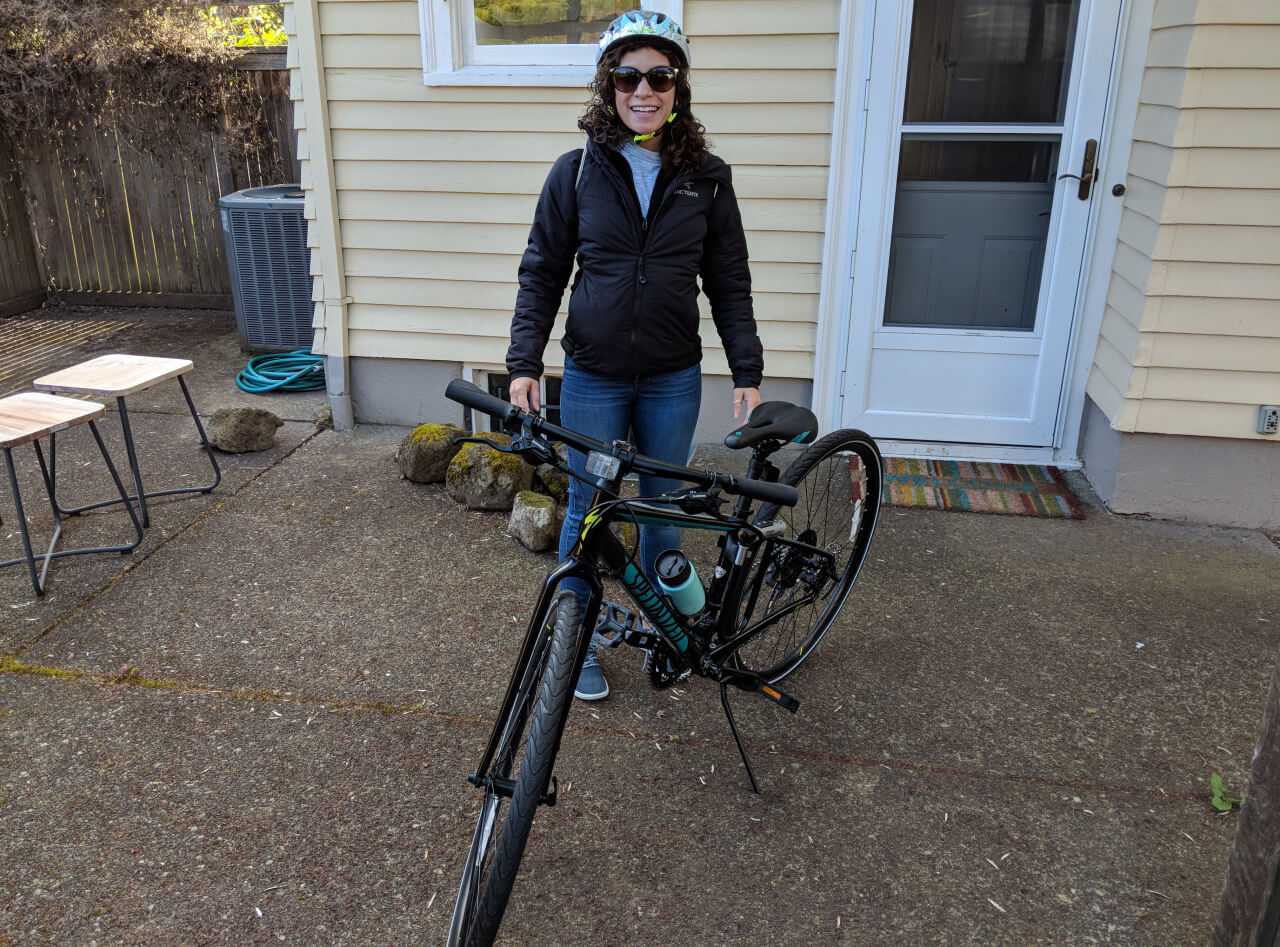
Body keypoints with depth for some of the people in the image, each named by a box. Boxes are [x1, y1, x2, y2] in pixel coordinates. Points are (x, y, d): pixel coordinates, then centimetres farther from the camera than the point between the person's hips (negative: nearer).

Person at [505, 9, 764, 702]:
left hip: (672, 381, 1)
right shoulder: (576, 172, -3)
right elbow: (541, 274, 1)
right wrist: (524, 363, -8)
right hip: (593, 379, -1)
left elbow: (729, 282, 3)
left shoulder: (707, 178, -1)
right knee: (585, 511, 8)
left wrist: (747, 373, -2)